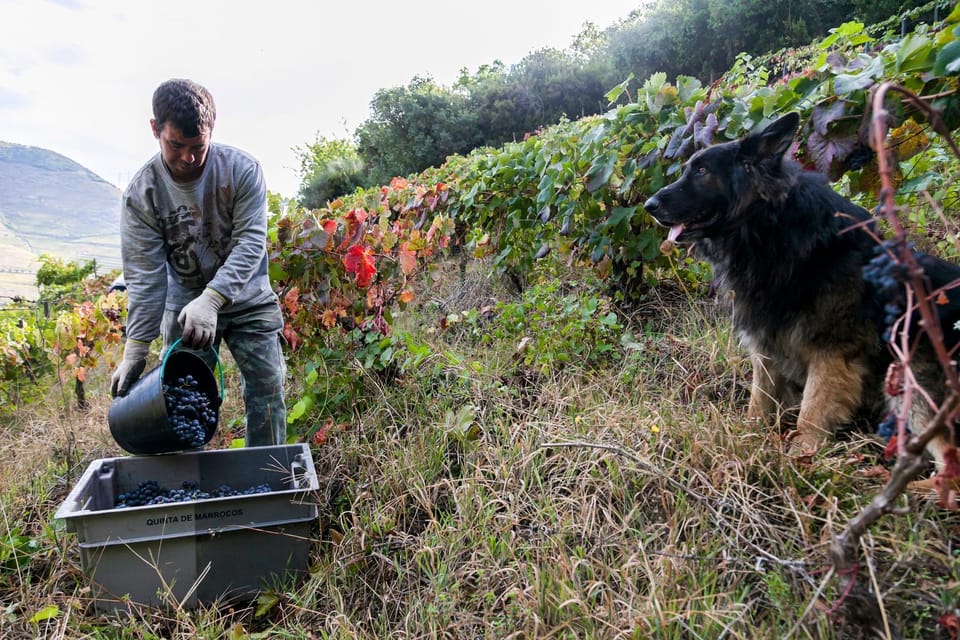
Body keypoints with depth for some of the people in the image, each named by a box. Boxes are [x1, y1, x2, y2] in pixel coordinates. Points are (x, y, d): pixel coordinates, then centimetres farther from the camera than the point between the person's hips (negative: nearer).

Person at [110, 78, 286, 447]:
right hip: (184, 305, 1)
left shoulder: (241, 169, -16)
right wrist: (136, 350, -15)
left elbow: (251, 241, -21)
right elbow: (145, 276, -11)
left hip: (247, 299, 0)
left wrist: (211, 300, -34)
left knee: (266, 388, -2)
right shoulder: (141, 194, -12)